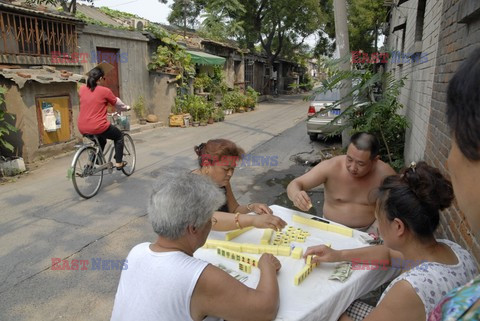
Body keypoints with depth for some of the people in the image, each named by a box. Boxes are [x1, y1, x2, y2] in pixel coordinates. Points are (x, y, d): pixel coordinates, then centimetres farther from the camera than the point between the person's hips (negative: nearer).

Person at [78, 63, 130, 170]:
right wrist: (126, 108, 27)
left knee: (101, 138, 35)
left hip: (83, 128, 6)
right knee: (119, 136, 20)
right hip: (98, 127, -6)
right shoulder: (104, 91, -9)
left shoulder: (82, 89, 5)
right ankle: (118, 162, 17)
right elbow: (117, 103, 6)